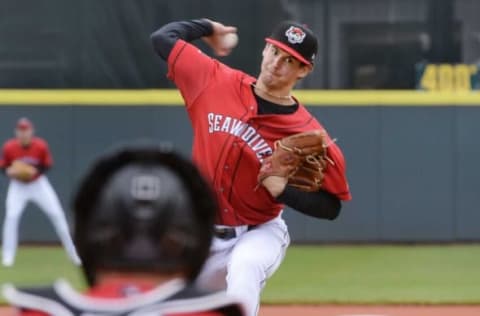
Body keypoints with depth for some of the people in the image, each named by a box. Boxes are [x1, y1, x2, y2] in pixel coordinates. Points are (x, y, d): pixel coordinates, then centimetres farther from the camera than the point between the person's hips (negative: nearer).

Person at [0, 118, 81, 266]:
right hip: (18, 186, 0)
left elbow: (47, 165, -7)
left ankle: (72, 253, 11)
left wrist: (35, 170, -26)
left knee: (57, 214, -2)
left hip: (39, 184, 0)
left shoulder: (41, 146, -19)